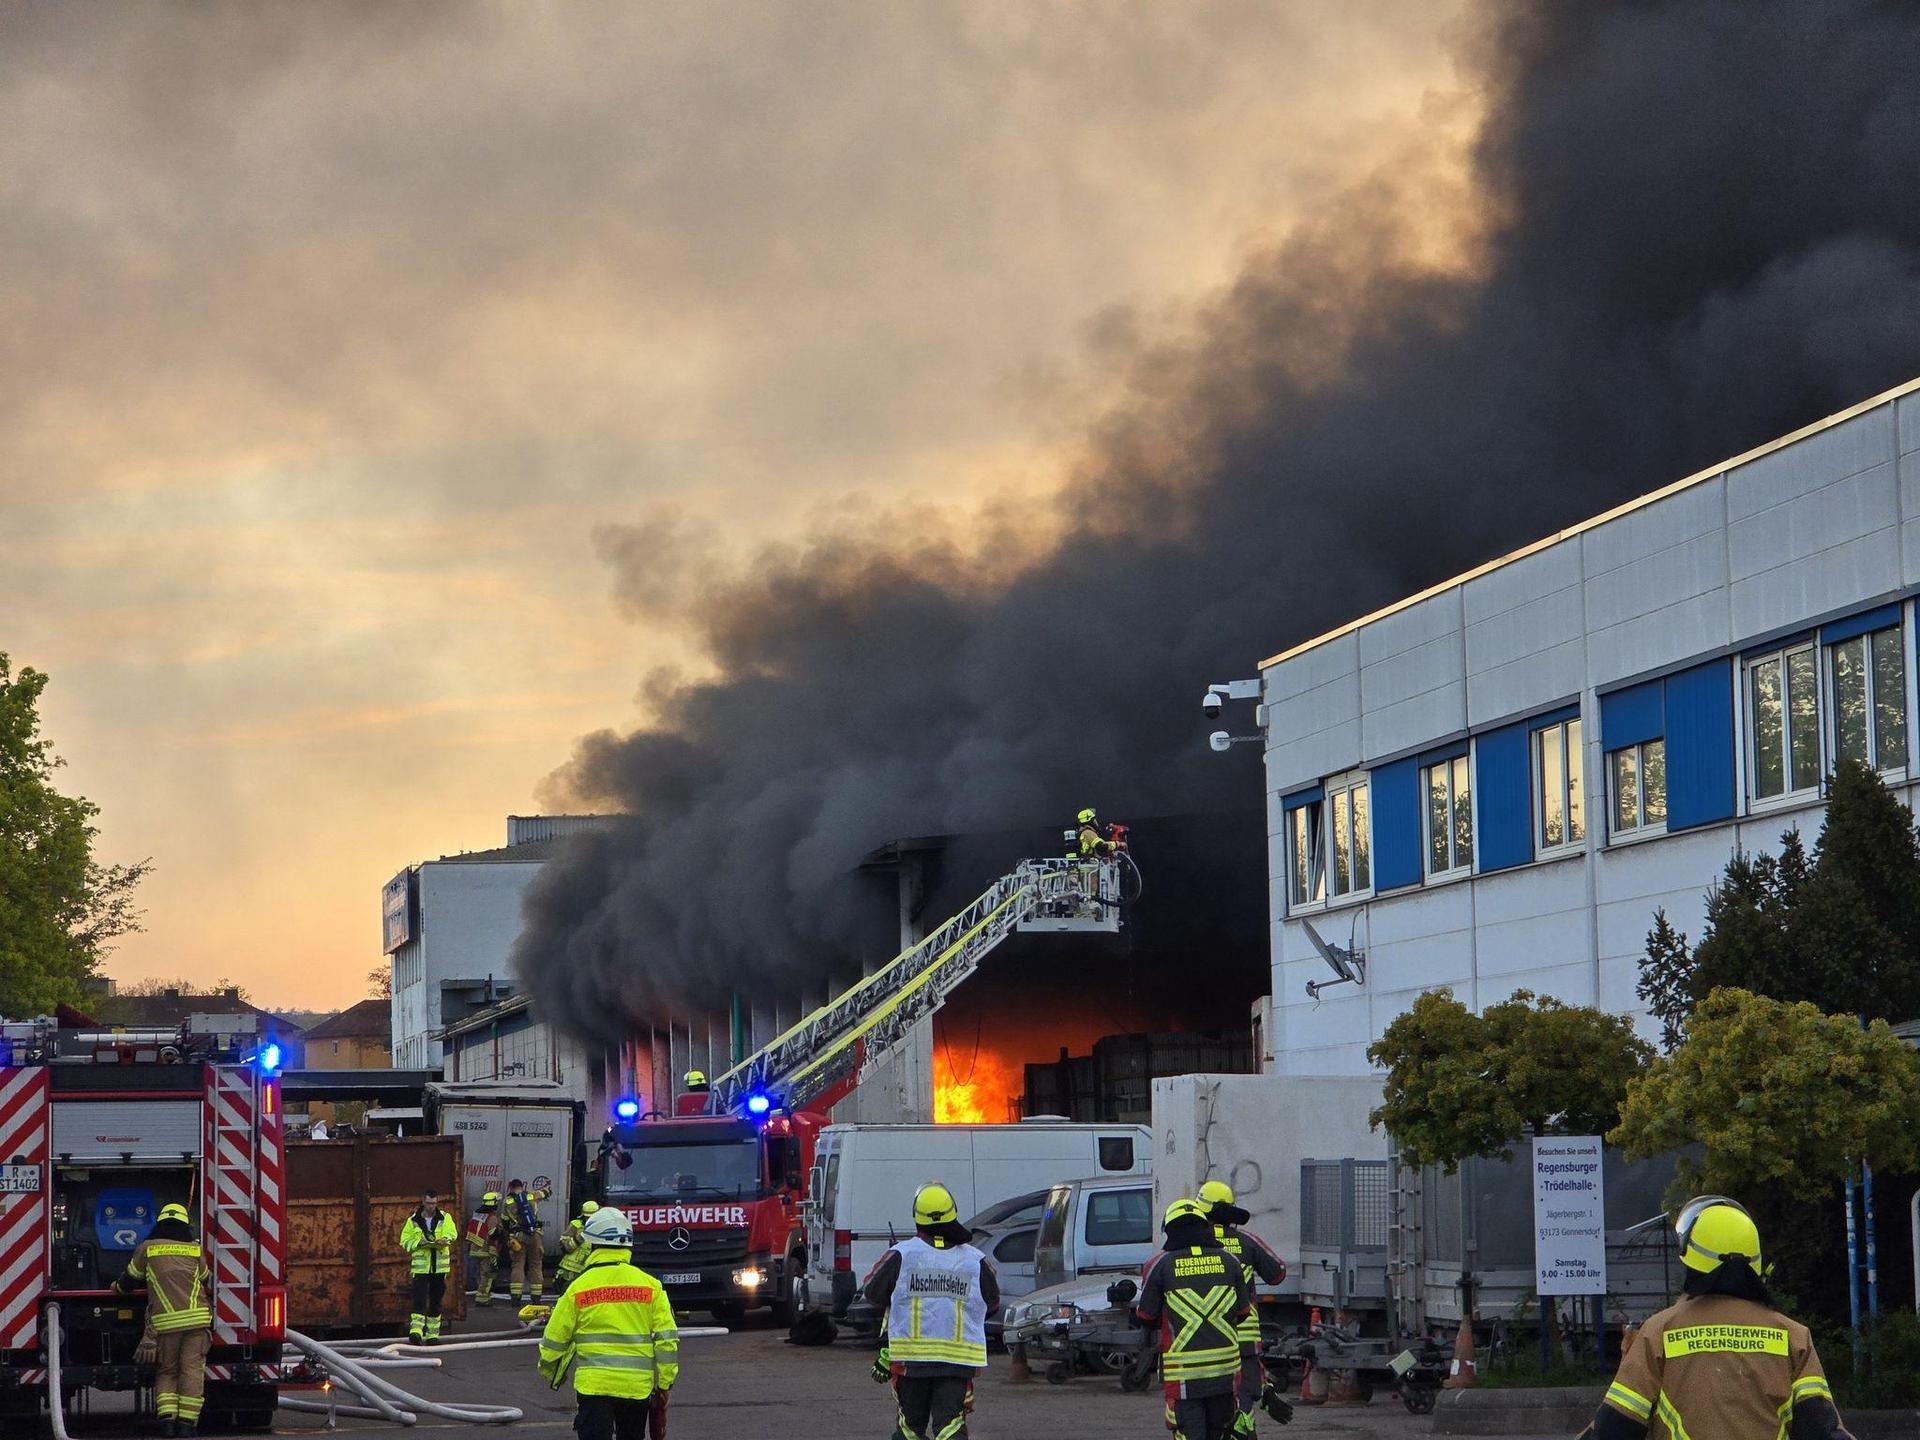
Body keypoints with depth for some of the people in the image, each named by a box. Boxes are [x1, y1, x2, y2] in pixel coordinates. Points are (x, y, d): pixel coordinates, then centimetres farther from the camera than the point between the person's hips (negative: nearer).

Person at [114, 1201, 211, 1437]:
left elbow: (131, 1277, 21)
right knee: (192, 1371, 0)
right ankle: (186, 1424, -6)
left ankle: (167, 1420, -5)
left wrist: (119, 1287, 43)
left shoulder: (147, 1248, 8)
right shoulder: (195, 1249, 13)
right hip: (197, 1318, 0)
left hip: (164, 1320, 0)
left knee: (166, 1371, 10)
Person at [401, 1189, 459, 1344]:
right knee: (419, 1299, -15)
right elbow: (405, 1241, 4)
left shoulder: (445, 1218, 6)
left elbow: (452, 1234, -9)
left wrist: (444, 1240, -31)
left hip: (439, 1266, 2)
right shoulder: (413, 1220, 5)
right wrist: (418, 1243, -15)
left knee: (436, 1301, 10)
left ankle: (432, 1334, 19)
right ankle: (416, 1331, -25)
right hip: (420, 1266, -2)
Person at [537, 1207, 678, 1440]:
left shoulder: (579, 1287, -3)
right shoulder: (650, 1286, 2)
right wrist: (663, 1386, 6)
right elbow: (667, 1340, -1)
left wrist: (550, 1374, 22)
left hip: (593, 1386, -2)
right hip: (638, 1386, 2)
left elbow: (554, 1340, 3)